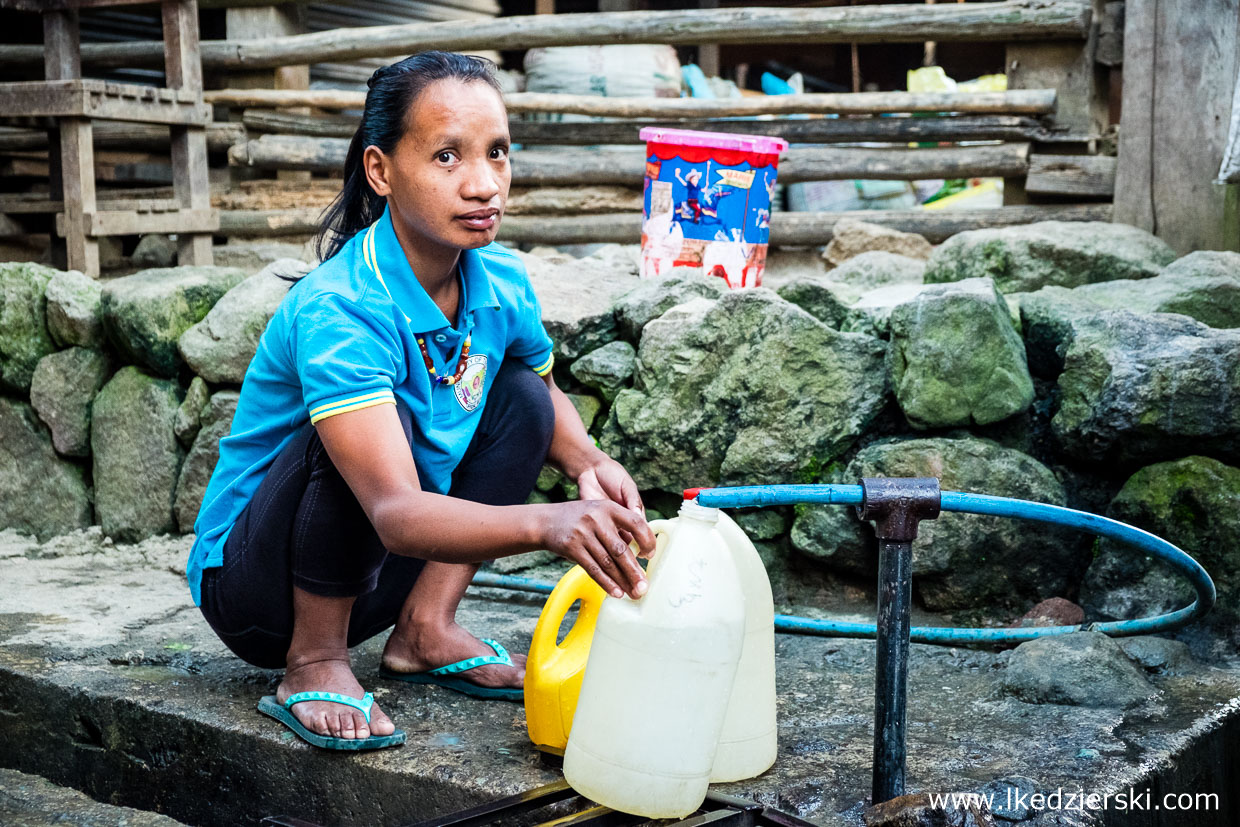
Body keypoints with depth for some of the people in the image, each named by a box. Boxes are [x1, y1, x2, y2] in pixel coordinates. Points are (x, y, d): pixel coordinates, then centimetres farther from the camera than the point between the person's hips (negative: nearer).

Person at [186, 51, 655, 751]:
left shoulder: (503, 284, -9)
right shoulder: (333, 311, -31)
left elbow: (546, 392, 13)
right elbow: (396, 513, -41)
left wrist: (587, 463, -9)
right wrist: (545, 522, -58)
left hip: (370, 578, 7)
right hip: (248, 581, -7)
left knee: (521, 397, -1)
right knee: (388, 419, -32)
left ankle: (427, 628, -3)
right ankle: (314, 663, -13)